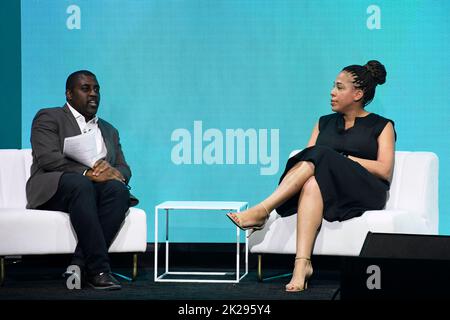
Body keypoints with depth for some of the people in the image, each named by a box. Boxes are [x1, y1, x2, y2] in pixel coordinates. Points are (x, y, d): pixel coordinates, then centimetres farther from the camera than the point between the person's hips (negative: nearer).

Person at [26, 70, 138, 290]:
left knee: (118, 189, -31)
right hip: (55, 189, -4)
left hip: (98, 187, 5)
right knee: (81, 184, -39)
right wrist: (88, 172, -21)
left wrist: (112, 172, -11)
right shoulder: (49, 118, 9)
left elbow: (124, 170, 16)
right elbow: (47, 158, -9)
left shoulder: (109, 131, 28)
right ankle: (99, 269, -43)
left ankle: (80, 264, -36)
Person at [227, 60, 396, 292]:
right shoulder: (325, 123, 27)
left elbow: (385, 171, 1)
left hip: (363, 192, -3)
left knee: (320, 157, -31)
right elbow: (308, 155, 14)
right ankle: (302, 265, -51)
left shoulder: (381, 126, 14)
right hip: (323, 189, 3)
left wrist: (345, 159, -6)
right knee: (311, 184, -36)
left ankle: (261, 211, -43)